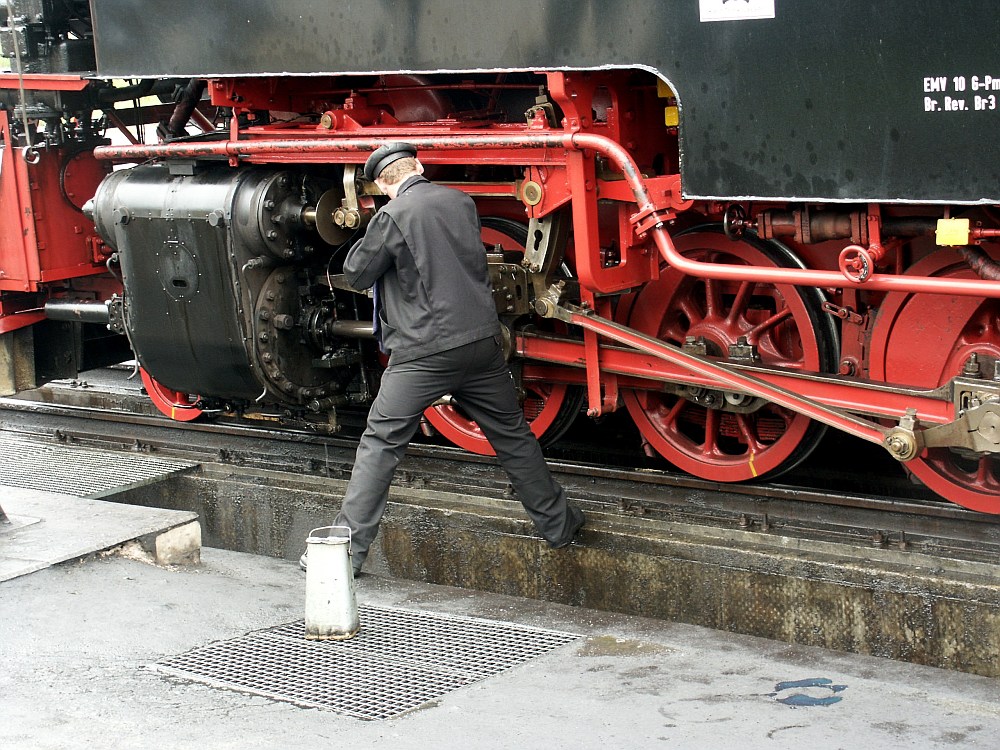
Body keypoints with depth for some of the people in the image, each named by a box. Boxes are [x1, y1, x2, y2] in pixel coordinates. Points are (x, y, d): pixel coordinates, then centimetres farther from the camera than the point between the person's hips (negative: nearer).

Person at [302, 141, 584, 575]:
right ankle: (557, 523, 29)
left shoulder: (393, 216, -11)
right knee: (512, 435, 19)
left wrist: (371, 241, 15)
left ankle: (348, 548, -1)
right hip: (482, 341, 5)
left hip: (424, 351, -5)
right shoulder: (461, 202, 7)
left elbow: (357, 274, -2)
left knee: (380, 444, 1)